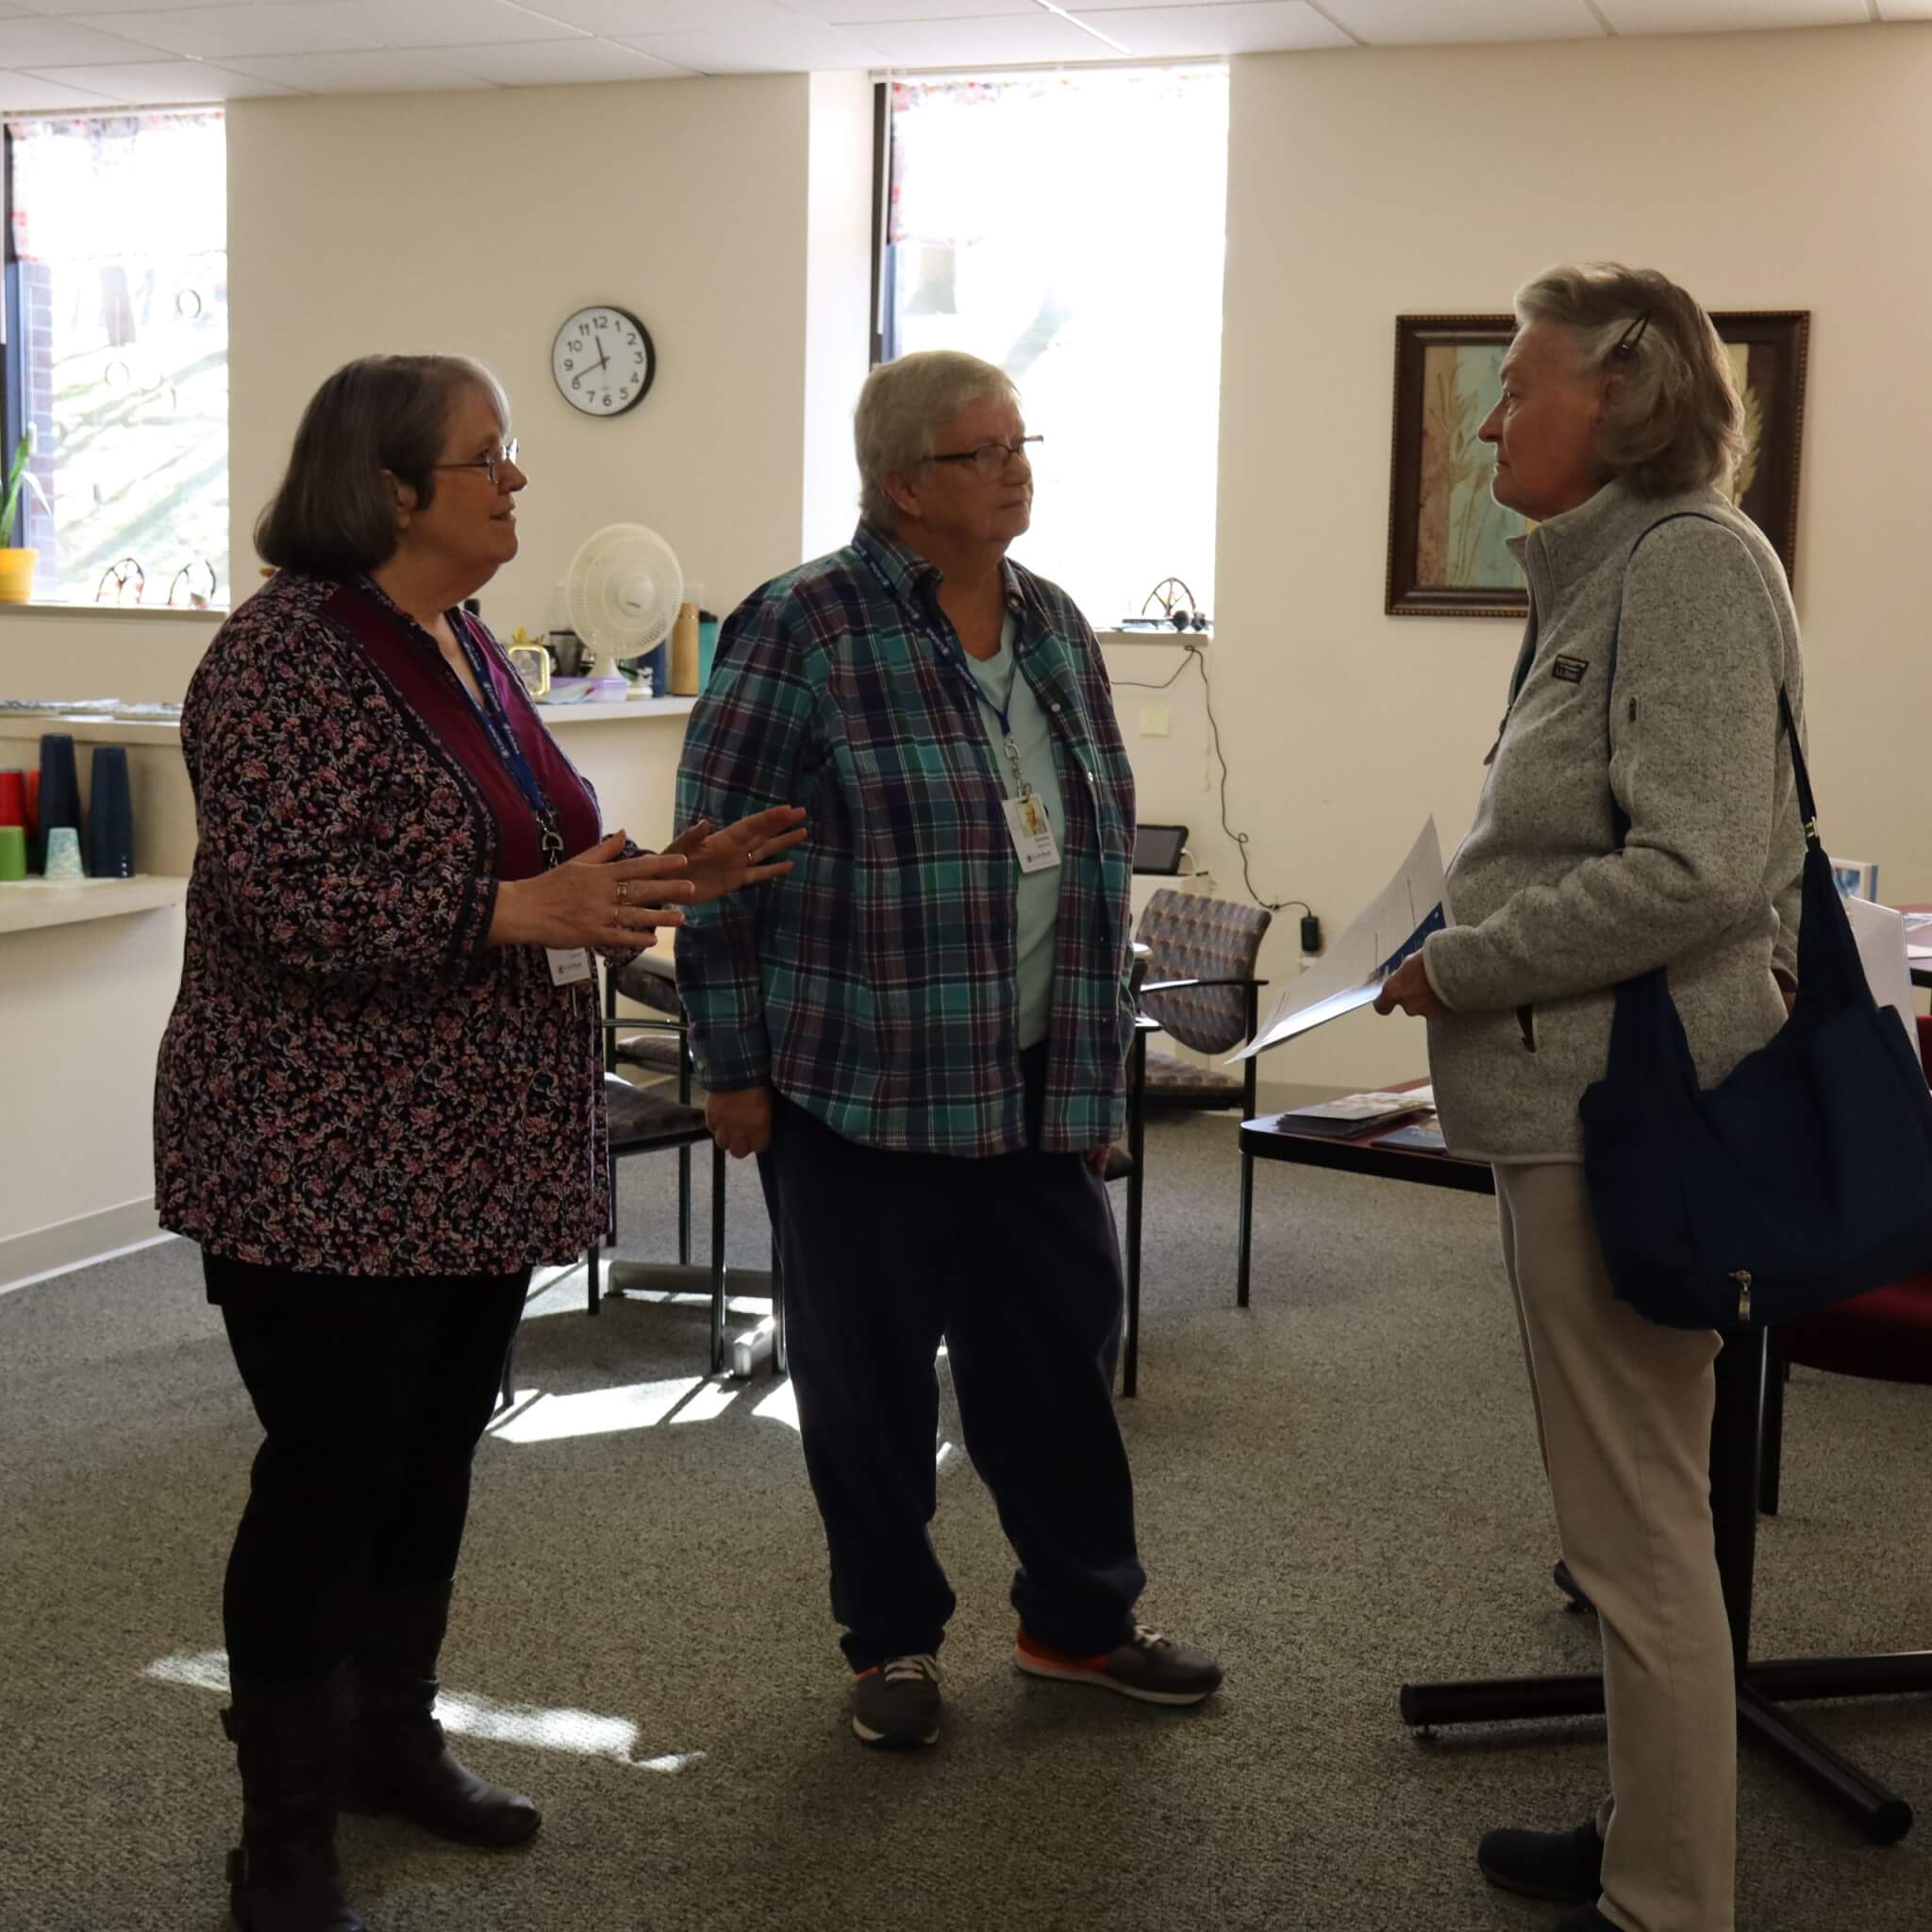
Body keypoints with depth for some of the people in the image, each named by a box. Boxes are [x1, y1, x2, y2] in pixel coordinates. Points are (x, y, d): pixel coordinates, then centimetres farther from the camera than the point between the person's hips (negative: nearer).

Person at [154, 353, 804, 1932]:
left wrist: (663, 875, 4)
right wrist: (526, 913, -26)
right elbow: (291, 904, -24)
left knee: (435, 1458, 16)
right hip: (331, 1166, -8)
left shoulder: (467, 645, 11)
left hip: (476, 1154, 8)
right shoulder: (288, 650, -16)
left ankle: (396, 1742, 34)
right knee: (328, 1476, -1)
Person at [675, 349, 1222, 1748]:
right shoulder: (803, 630, -9)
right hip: (861, 1086, -5)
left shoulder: (1054, 626, 10)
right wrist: (736, 1067, -9)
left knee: (1060, 1347, 12)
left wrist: (1094, 1062, 14)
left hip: (1036, 1090, 6)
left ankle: (1081, 1617, 29)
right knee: (872, 1371, 7)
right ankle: (893, 1638, 25)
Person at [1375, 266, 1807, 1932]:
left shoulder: (1692, 561, -14)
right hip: (1583, 1098, 10)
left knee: (1638, 1523, -1)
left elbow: (1697, 867, -23)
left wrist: (1461, 968, -15)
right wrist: (1471, 958, 9)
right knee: (1635, 1502, 19)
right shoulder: (1611, 569, 15)